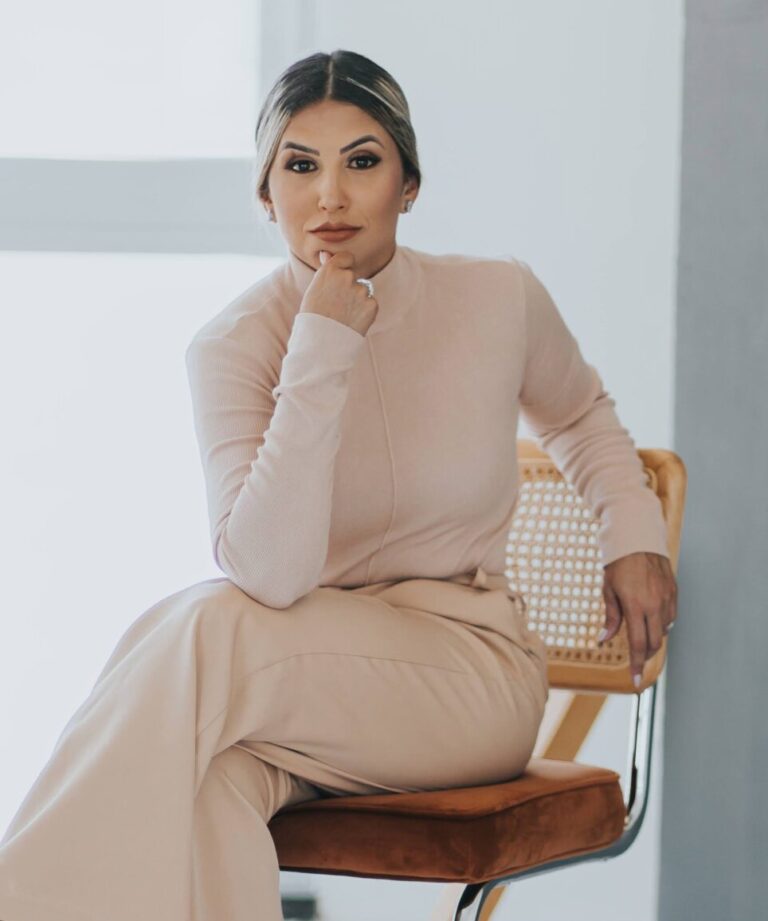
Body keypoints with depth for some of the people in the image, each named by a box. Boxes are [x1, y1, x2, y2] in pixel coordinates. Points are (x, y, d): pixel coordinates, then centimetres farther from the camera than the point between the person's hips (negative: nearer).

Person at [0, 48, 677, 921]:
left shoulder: (499, 299, -3)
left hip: (475, 677, 0)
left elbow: (580, 417, 23)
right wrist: (322, 351, -25)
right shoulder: (233, 345, -8)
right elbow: (269, 576, -24)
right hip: (311, 685, 1)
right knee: (208, 781, -38)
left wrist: (634, 531, 6)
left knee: (206, 630, -31)